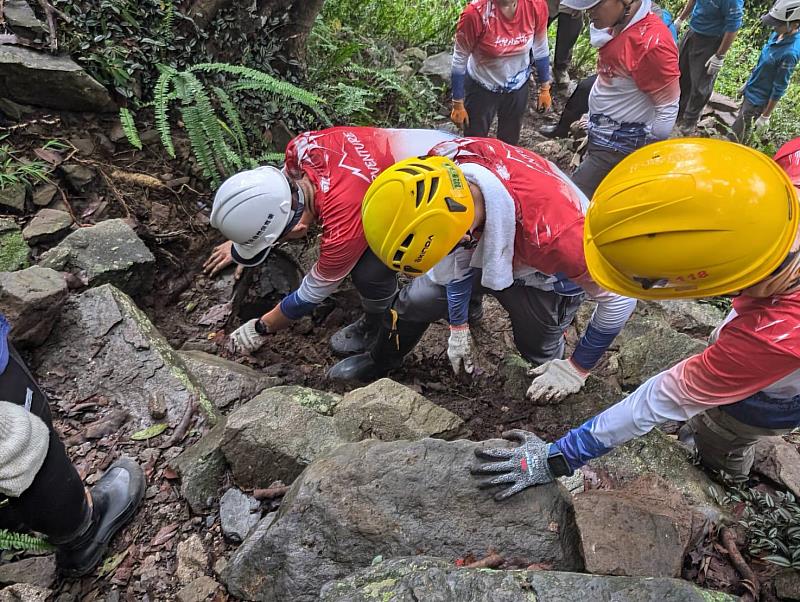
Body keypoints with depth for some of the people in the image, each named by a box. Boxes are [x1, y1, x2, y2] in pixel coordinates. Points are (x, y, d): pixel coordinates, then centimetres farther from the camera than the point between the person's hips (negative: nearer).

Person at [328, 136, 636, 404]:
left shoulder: (550, 234, -48)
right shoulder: (441, 166, -33)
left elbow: (619, 297, -30)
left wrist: (577, 369, -15)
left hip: (550, 276, -4)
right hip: (488, 245, 4)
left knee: (538, 354, 10)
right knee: (414, 301, 1)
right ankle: (378, 364, 28)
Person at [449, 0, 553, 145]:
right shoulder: (476, 12, -30)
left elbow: (540, 49, -3)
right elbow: (459, 60, -18)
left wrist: (544, 89, 7)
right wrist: (458, 105, -12)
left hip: (518, 86, 3)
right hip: (482, 88, -3)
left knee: (509, 142, 21)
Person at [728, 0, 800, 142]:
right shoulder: (778, 34, -6)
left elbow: (779, 88, -23)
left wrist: (766, 115, -17)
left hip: (758, 100, -8)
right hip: (750, 91, 8)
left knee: (736, 137, 0)